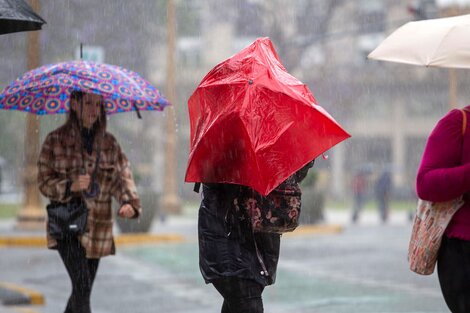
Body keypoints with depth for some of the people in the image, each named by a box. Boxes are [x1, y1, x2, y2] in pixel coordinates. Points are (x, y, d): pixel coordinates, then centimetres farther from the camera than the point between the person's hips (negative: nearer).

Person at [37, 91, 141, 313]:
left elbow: (123, 175, 0)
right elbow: (44, 182, -3)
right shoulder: (55, 140, -3)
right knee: (82, 286, -17)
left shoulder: (109, 142, 7)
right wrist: (70, 186, -22)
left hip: (98, 227, 4)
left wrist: (129, 202, -20)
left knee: (83, 291, 10)